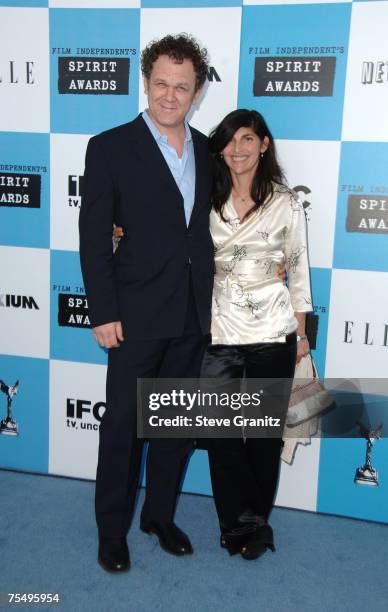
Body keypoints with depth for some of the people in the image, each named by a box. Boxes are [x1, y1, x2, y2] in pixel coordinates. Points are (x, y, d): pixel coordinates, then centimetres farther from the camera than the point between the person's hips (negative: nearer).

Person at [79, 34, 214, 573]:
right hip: (138, 315, -4)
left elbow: (207, 226, 12)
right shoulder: (110, 148, -6)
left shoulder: (206, 150, 8)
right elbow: (93, 239, -8)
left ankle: (160, 514, 35)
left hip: (194, 315, 5)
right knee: (123, 423, 7)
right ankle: (112, 528, 27)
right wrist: (103, 313, -12)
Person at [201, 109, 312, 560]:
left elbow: (298, 270, 5)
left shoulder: (286, 203, 1)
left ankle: (247, 523, 28)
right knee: (221, 433, 4)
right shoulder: (207, 200, 3)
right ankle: (246, 524, 23)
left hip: (273, 335, -1)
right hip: (218, 334, 1)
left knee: (265, 433, 9)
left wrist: (302, 333, 5)